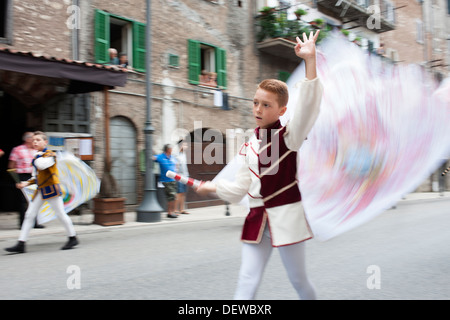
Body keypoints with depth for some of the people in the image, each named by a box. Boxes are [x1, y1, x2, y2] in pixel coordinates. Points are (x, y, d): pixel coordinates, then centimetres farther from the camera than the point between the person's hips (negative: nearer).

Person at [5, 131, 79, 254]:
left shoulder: (50, 154, -9)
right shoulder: (37, 158, 15)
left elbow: (42, 165, -31)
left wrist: (39, 154, -12)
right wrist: (26, 183, 9)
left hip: (51, 188, -8)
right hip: (40, 190, 8)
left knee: (61, 214, 0)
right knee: (29, 215, 3)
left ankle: (73, 238, 15)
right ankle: (21, 244, 6)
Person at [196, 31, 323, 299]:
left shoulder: (289, 135, -8)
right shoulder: (249, 147, 7)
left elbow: (309, 105, -26)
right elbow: (240, 188, 15)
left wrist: (310, 60, -35)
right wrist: (212, 187, 7)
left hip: (286, 216, -4)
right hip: (258, 218, 4)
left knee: (299, 280, 13)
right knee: (247, 282, 3)